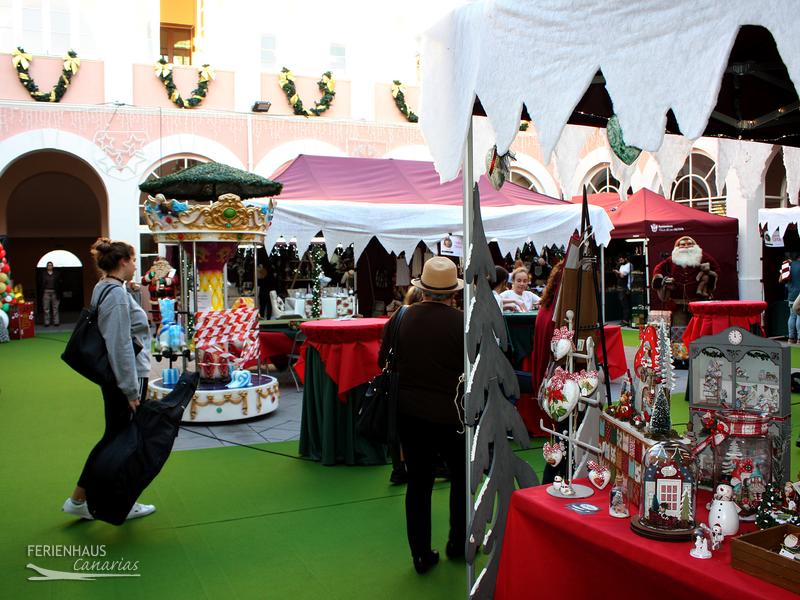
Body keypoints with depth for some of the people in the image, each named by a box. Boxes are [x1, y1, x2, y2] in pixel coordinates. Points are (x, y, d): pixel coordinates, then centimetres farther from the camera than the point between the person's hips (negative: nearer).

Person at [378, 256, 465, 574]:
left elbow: (384, 361, 4)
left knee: (418, 483, 13)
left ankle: (421, 554, 21)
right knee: (462, 477, 20)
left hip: (409, 414, 3)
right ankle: (457, 544, 31)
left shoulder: (400, 319, -7)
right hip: (451, 414, -2)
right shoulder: (464, 323, -17)